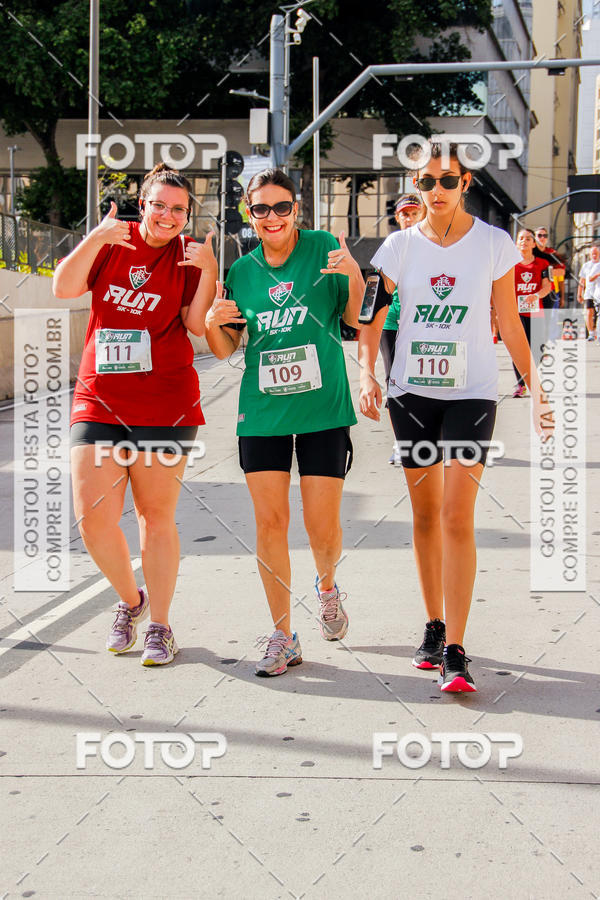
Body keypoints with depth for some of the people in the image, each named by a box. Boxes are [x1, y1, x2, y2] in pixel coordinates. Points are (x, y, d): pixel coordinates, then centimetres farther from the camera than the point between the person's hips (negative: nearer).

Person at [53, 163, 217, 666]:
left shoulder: (189, 256, 2)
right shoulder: (114, 241, 7)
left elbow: (198, 325, -8)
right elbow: (64, 288, -6)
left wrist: (208, 270, -19)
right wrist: (95, 239, -17)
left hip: (165, 406, -2)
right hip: (98, 402, 2)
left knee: (157, 516, 4)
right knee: (93, 518, -4)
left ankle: (160, 625, 18)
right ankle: (130, 599, 23)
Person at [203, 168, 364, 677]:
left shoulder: (323, 249, 0)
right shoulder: (242, 270, 7)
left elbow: (356, 320, 2)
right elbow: (225, 350, 13)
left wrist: (355, 278, -16)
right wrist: (212, 324, -8)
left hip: (323, 408, -2)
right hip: (263, 411, 2)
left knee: (322, 525, -3)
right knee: (270, 522, 0)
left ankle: (327, 586, 33)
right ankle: (283, 638, 12)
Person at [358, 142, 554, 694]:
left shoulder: (494, 244, -1)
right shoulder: (401, 246, 2)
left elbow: (510, 324, 5)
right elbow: (371, 318, 5)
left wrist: (535, 388, 1)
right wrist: (367, 375, -10)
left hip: (472, 393, -2)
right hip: (412, 393, 3)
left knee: (457, 517, -11)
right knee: (425, 513, 10)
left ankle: (455, 653, -10)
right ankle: (435, 627, 25)